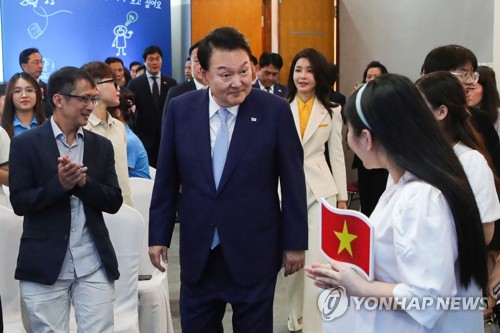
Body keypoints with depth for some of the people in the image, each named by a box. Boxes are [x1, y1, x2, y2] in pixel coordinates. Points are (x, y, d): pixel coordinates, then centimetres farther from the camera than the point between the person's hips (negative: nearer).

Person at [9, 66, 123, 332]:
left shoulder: (101, 145, 9)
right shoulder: (26, 144, -2)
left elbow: (114, 202, 4)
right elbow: (19, 203, -6)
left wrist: (83, 182, -13)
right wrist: (59, 184, -21)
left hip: (94, 264, 3)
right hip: (45, 265, -2)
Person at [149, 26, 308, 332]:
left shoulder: (276, 110, -10)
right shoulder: (181, 109, -3)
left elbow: (293, 181, -4)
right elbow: (167, 179, 4)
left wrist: (295, 241, -1)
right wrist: (159, 235, 5)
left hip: (254, 252, -2)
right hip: (198, 251, 2)